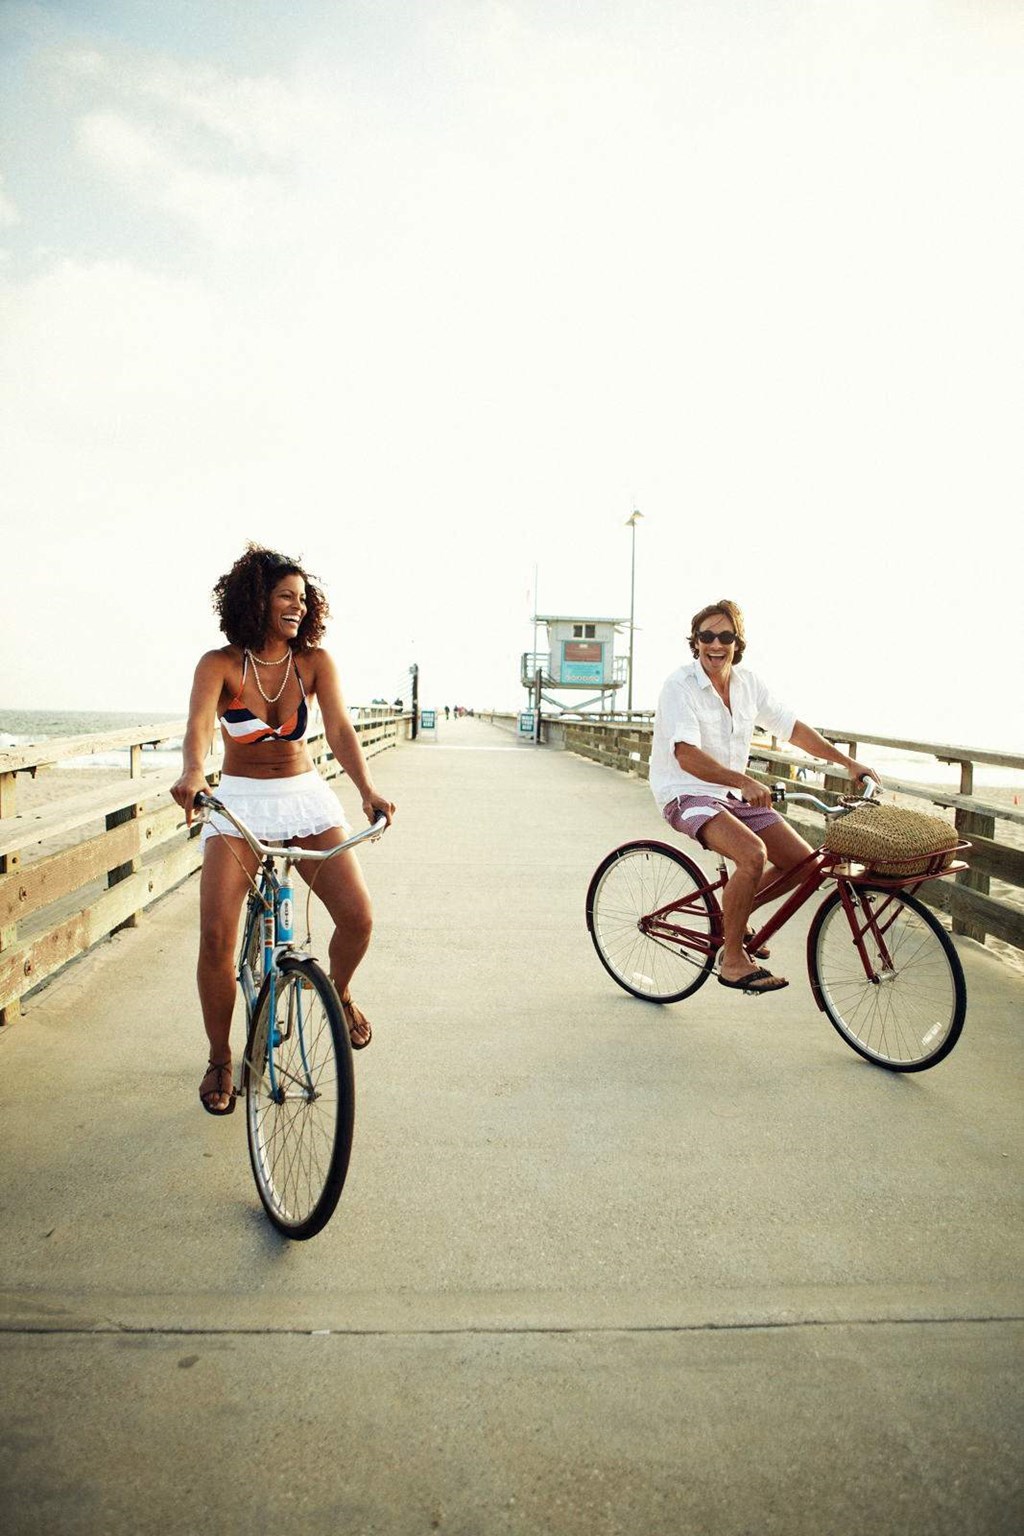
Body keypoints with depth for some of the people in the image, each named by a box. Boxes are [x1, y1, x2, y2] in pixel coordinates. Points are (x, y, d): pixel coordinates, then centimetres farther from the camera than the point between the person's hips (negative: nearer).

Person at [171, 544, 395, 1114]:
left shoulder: (314, 661, -5)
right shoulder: (220, 665, -9)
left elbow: (341, 729, -18)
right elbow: (199, 724, -27)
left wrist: (367, 788, -36)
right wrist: (193, 772, -50)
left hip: (305, 795, 1)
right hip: (239, 800, -1)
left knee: (358, 916, -14)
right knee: (216, 936, -14)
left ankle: (339, 991, 22)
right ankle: (220, 1060, 10)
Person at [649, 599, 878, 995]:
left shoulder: (747, 682, 4)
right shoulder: (680, 686, -17)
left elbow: (792, 727, 13)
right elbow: (688, 757, -28)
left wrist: (847, 762, 9)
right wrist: (745, 781, -40)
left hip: (735, 794, 7)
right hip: (687, 795, -7)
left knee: (801, 860, -2)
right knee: (753, 853, -31)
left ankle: (734, 918, 20)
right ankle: (733, 960, -16)